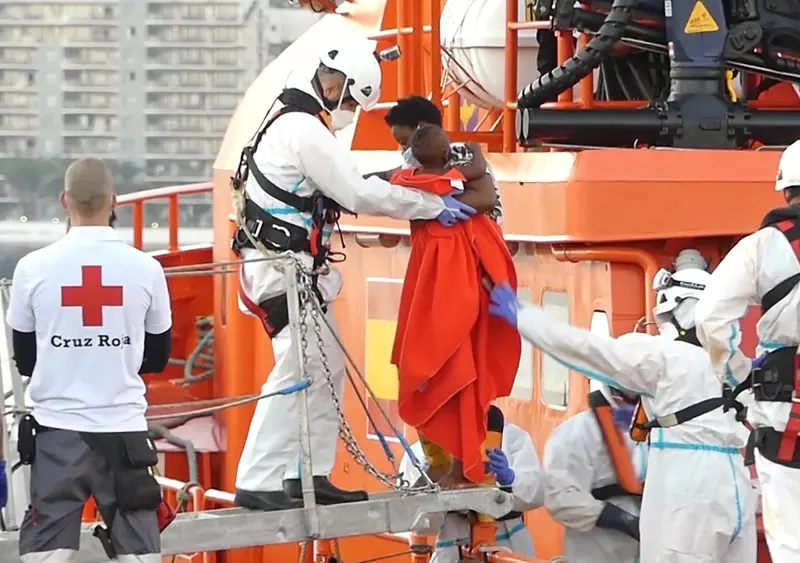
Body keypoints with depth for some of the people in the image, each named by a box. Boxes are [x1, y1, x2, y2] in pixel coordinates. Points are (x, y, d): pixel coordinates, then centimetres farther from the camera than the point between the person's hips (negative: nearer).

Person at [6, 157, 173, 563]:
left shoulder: (33, 267, -5)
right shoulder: (146, 268, -4)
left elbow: (24, 361, 5)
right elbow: (157, 358, 9)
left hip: (57, 429, 0)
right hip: (124, 429, 1)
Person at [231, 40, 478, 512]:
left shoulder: (300, 124, 17)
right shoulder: (304, 130, -16)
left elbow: (345, 186, 17)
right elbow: (358, 194, -17)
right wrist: (433, 206, -9)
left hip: (296, 268, 11)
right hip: (283, 268, -11)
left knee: (326, 367, 12)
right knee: (297, 368, -13)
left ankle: (311, 477, 14)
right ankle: (257, 483, -15)